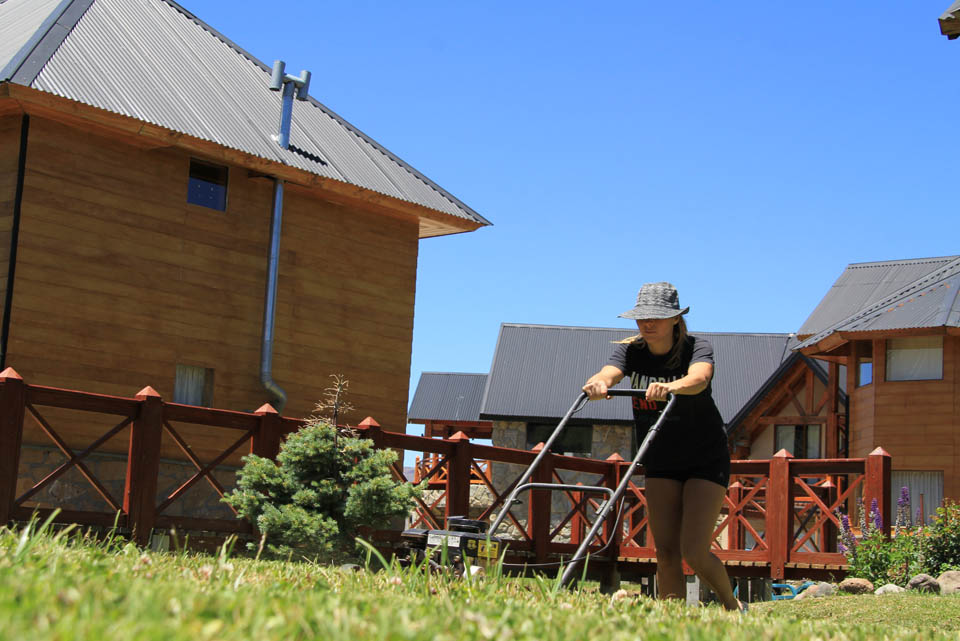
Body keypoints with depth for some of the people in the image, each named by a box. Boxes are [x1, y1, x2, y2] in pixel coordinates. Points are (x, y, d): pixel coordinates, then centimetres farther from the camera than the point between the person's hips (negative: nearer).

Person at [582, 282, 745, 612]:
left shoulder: (697, 348, -16)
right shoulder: (631, 351, -6)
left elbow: (699, 378, -39)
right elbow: (609, 373, -28)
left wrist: (672, 387, -61)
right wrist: (597, 384, -52)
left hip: (706, 461, -4)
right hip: (660, 464, 4)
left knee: (694, 551, -10)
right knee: (666, 552, -2)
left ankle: (733, 607, 16)